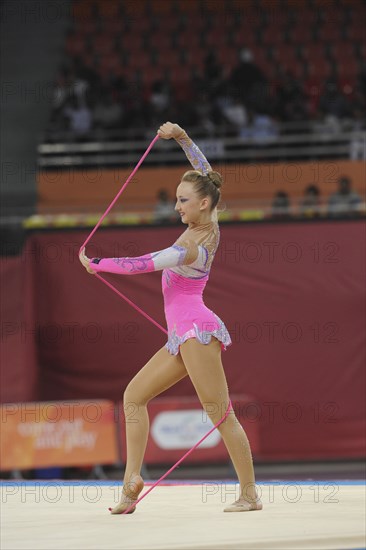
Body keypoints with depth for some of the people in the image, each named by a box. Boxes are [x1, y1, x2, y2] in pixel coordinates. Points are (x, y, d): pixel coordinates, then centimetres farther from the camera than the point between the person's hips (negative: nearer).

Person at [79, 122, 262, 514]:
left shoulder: (189, 249, -17)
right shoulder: (210, 226, 7)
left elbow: (139, 265, -16)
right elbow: (206, 175, 18)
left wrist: (94, 264, -4)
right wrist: (183, 138, 8)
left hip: (196, 329, -10)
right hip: (185, 335, 10)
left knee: (220, 413, -9)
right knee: (134, 395, 8)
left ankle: (250, 494, -7)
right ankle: (132, 478, 3)